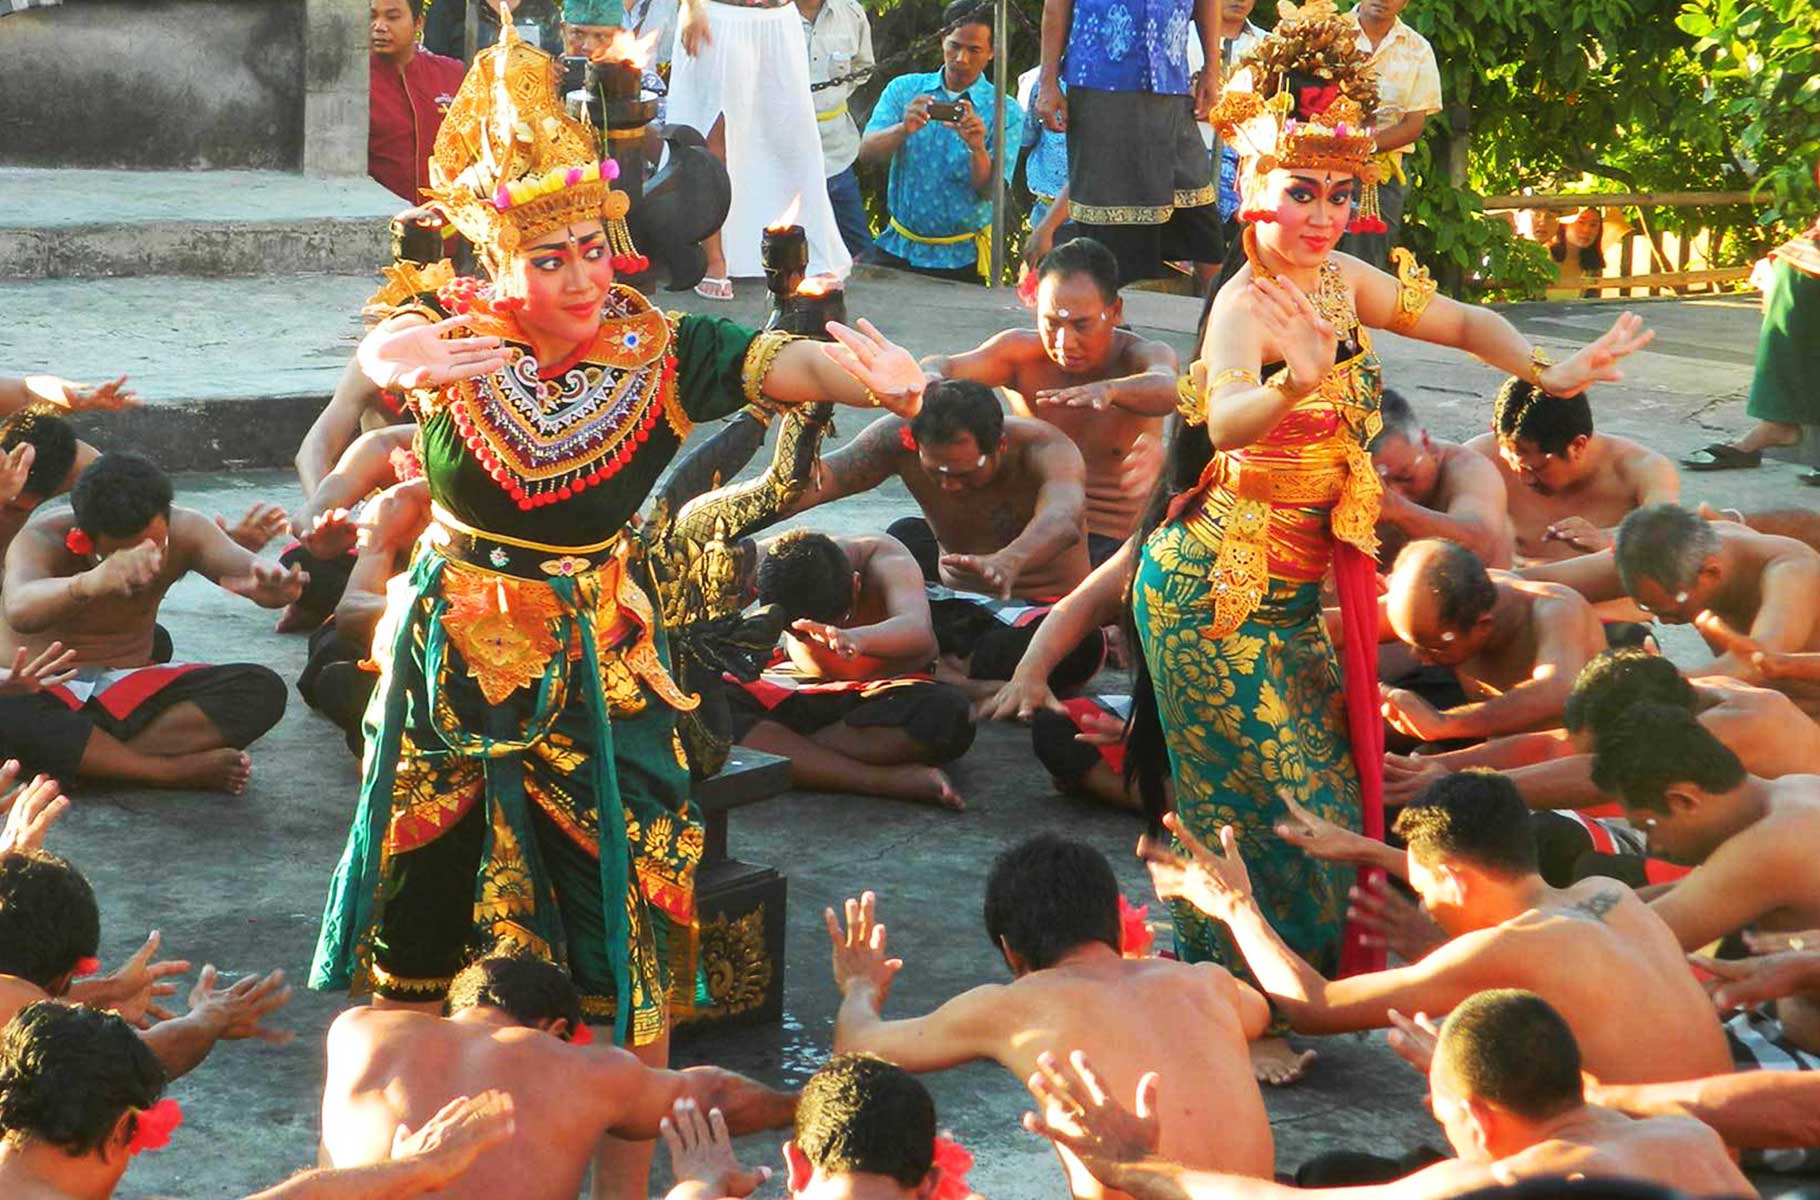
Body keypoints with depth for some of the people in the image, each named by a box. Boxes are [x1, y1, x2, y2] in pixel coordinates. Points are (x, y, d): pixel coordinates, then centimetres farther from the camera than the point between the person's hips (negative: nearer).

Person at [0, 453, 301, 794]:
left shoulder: (183, 531, -9)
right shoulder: (43, 540, -22)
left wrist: (271, 583, -53)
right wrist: (92, 583, -66)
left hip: (129, 690, 4)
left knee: (262, 690, -21)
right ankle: (177, 770, -30)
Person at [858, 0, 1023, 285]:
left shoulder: (1006, 112, -2)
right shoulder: (904, 89, 5)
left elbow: (989, 191, -10)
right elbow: (867, 152, -7)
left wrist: (977, 148, -31)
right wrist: (904, 129, -28)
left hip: (960, 259, -2)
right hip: (898, 247, 2)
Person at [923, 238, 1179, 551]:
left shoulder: (1140, 355, -7)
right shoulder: (1023, 354, 0)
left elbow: (1165, 390, -33)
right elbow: (949, 367, -17)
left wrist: (1108, 390, -57)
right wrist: (932, 376, -45)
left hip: (1114, 546, -3)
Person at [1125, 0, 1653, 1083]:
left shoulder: (1340, 282, 2)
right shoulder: (1245, 305, -23)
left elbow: (1460, 322, 16)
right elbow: (1226, 421, -44)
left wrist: (1552, 375, 1)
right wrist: (1297, 381, -63)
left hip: (1292, 586, 8)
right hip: (1221, 586, -8)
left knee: (1315, 774, 14)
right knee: (1255, 791, -5)